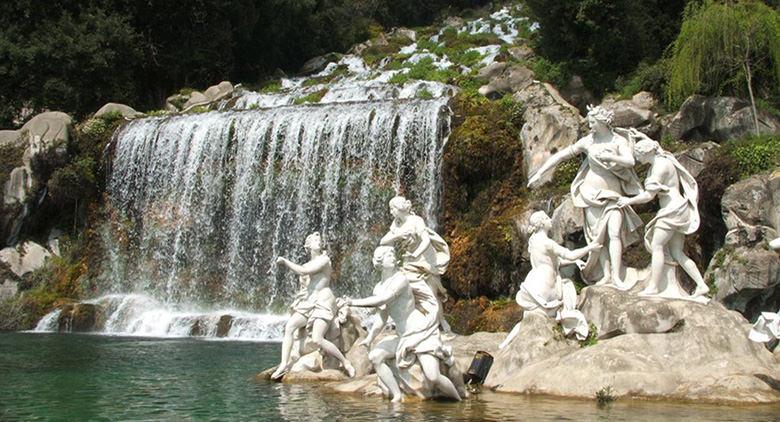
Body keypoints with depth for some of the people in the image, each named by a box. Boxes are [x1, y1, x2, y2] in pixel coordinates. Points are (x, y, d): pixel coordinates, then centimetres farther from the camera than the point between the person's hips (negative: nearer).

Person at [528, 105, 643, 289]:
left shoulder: (619, 141, -2)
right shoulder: (588, 142, 0)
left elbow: (630, 161, -19)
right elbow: (561, 155, 2)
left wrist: (607, 156, -29)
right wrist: (539, 173, -2)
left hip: (614, 196, -1)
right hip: (592, 194, 1)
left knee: (615, 234, -15)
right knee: (598, 236, -4)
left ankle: (616, 278, -19)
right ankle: (606, 275, -2)